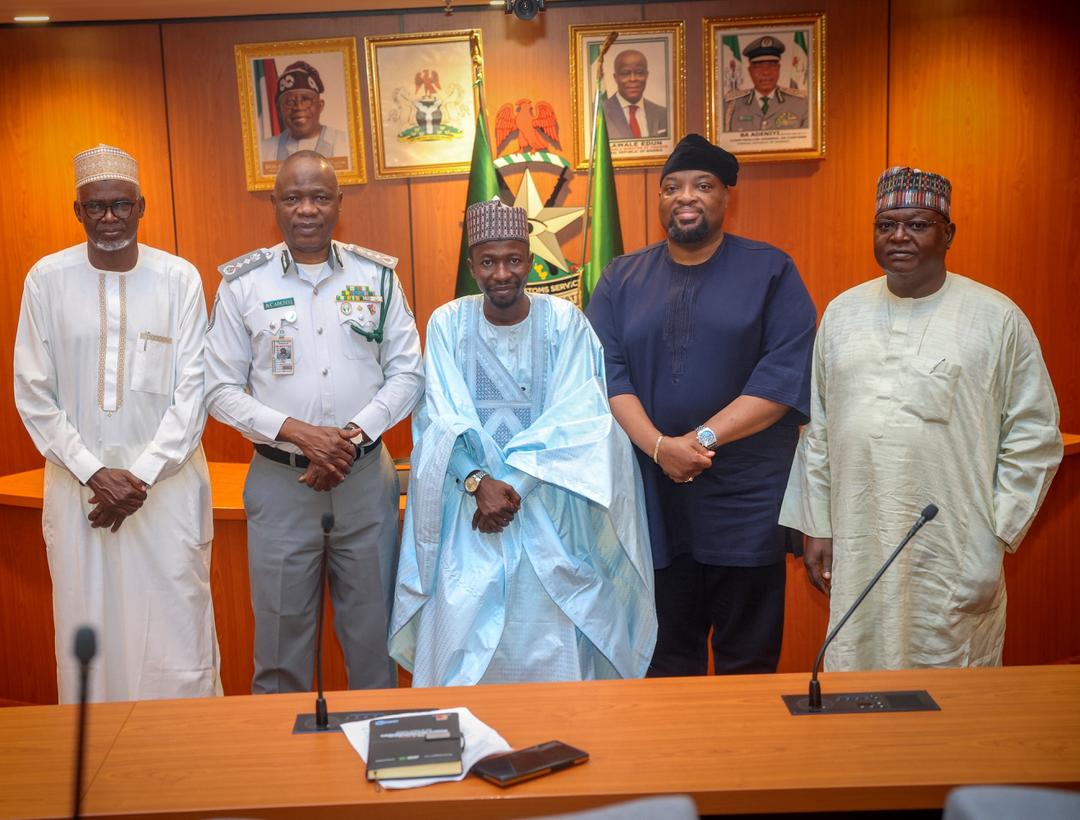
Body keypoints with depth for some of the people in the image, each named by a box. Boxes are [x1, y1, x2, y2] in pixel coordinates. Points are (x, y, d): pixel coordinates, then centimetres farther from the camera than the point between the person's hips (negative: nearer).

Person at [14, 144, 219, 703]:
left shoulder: (180, 278, -2)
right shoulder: (46, 279, 0)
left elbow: (193, 391, -3)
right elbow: (33, 394, 1)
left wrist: (142, 475, -10)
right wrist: (94, 473, -7)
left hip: (167, 481, -1)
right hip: (78, 483, 1)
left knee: (176, 632, 2)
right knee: (87, 633, 7)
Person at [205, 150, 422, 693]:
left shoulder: (377, 276, 3)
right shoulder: (242, 283, 0)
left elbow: (407, 373, 4)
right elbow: (221, 390, -1)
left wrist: (355, 434, -11)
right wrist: (297, 432, -15)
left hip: (366, 477, 1)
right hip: (279, 481, -1)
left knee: (372, 628, 11)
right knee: (281, 632, 8)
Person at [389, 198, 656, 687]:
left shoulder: (564, 321, -2)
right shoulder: (447, 323, 0)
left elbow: (572, 418, -7)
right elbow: (441, 420, -5)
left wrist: (516, 482, -15)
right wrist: (479, 482, -19)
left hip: (548, 503, 0)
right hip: (469, 501, 1)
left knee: (551, 637, 0)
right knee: (465, 631, -1)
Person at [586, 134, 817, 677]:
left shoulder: (770, 271, 2)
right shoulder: (622, 280, 10)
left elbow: (787, 376, -9)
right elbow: (607, 373, -1)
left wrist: (703, 437, -17)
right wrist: (659, 445, -16)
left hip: (745, 503, -2)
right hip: (652, 502, 2)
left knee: (747, 659, 9)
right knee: (666, 656, 14)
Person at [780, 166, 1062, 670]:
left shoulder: (997, 319, -2)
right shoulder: (842, 313, 9)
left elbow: (1034, 438, -1)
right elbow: (818, 430, 12)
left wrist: (997, 537, -6)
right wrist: (816, 527, 9)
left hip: (954, 556, -3)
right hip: (858, 554, 3)